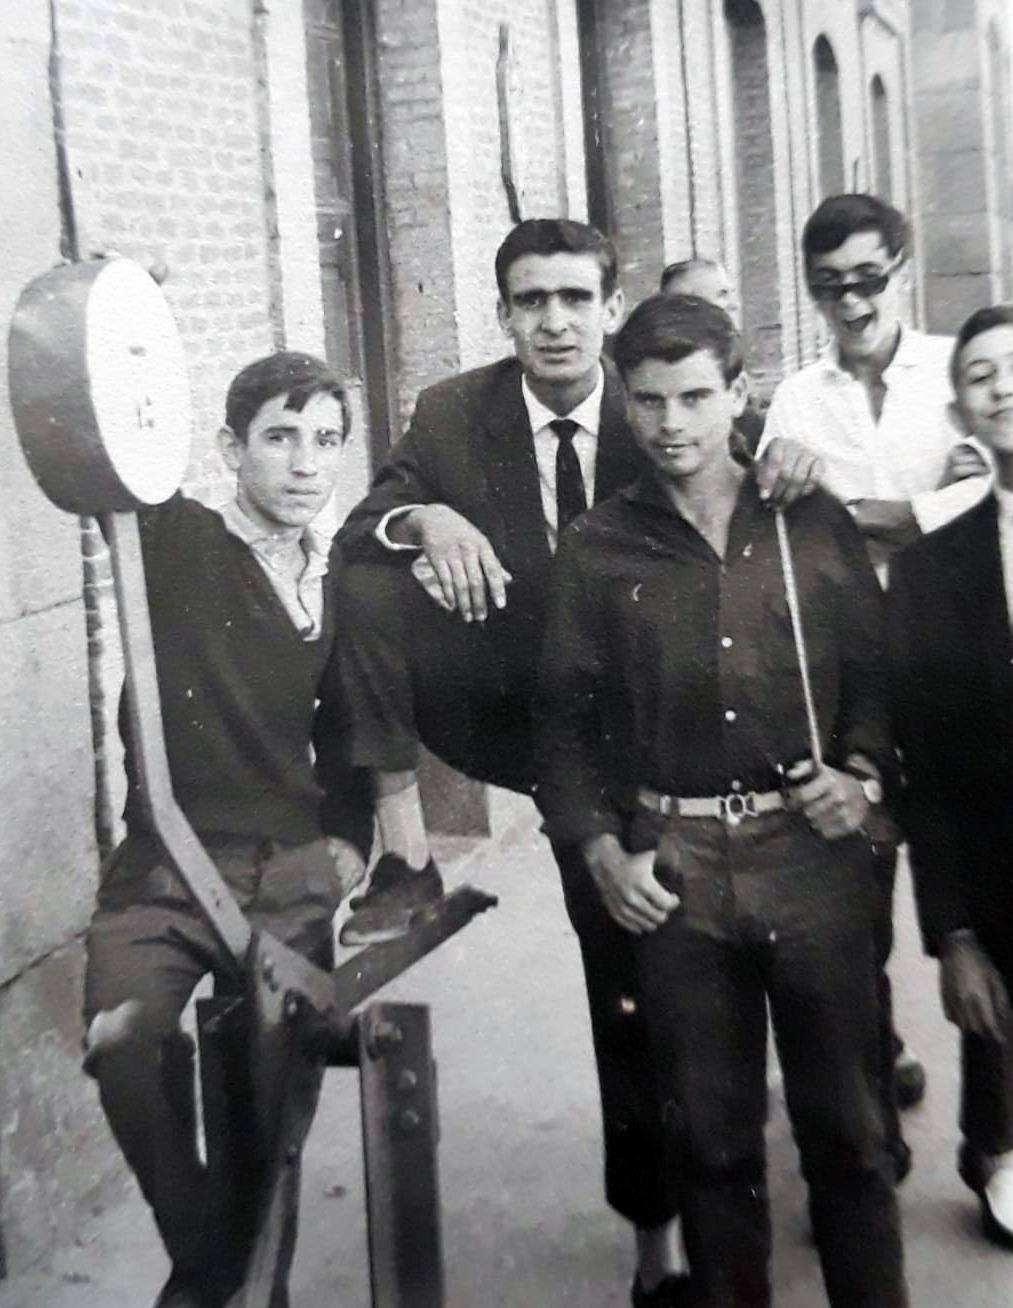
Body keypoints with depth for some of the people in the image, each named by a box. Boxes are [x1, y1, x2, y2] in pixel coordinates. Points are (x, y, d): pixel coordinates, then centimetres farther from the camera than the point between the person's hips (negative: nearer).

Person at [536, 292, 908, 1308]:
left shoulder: (814, 523, 4)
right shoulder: (595, 550, 3)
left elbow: (877, 670, 10)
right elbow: (566, 717, 5)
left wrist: (863, 772, -7)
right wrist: (601, 850, -4)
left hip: (813, 853, 0)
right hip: (674, 870, 0)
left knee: (844, 1120, 11)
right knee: (709, 1129, 12)